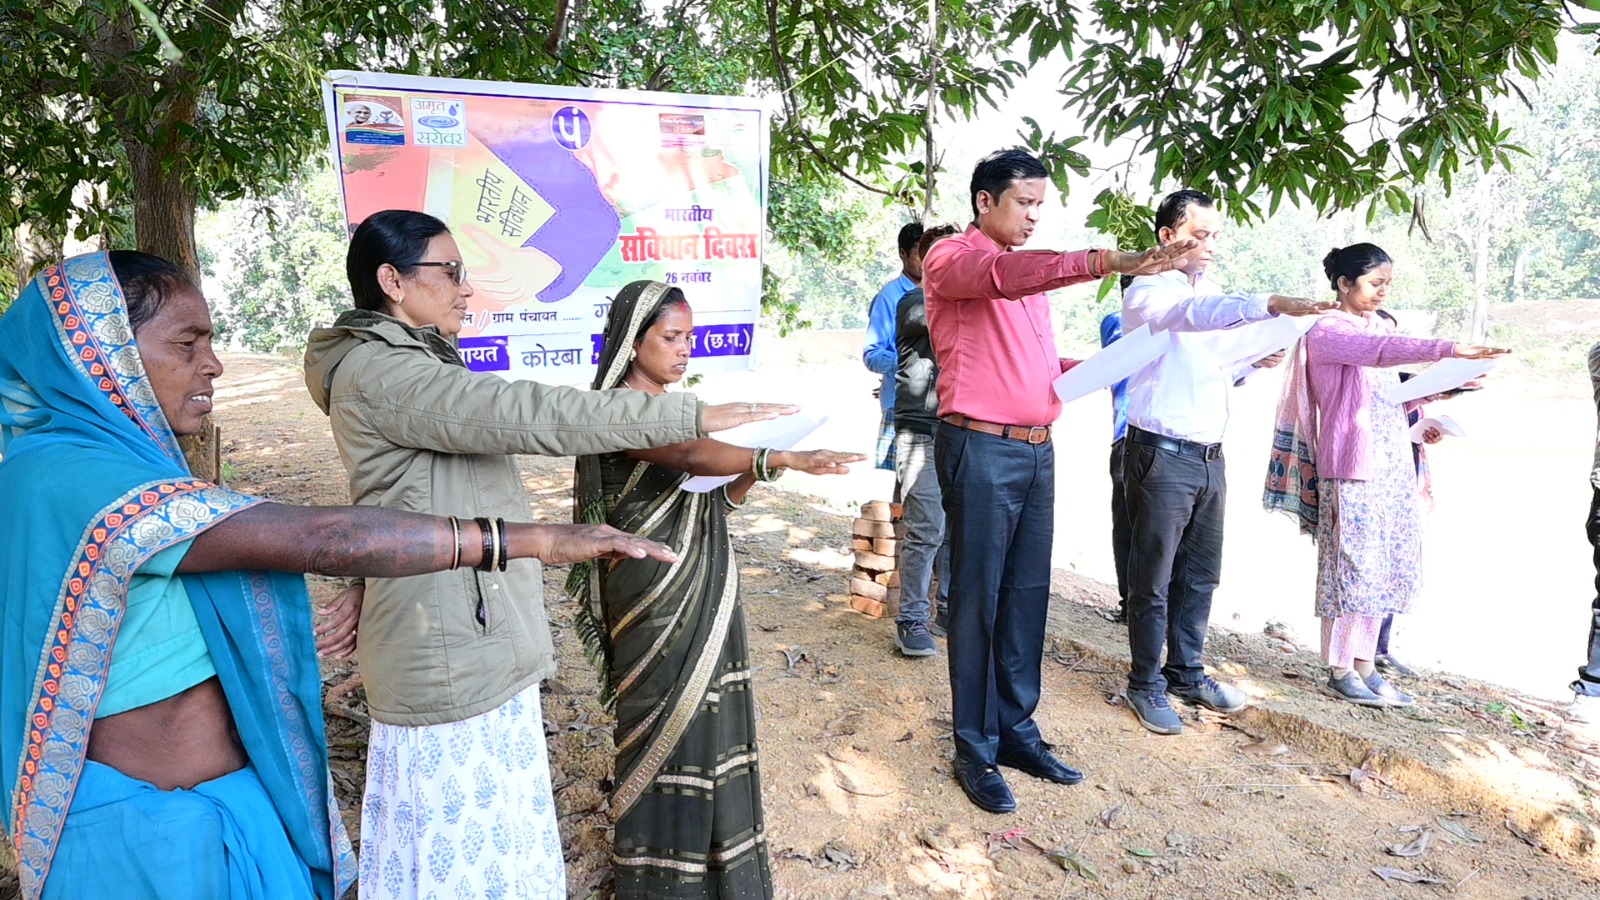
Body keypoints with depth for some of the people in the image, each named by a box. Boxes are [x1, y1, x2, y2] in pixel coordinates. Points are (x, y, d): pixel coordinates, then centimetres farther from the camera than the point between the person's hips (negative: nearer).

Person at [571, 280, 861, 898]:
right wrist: (781, 459, -43)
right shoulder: (619, 407, -15)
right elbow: (690, 456, -34)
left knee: (709, 717, 15)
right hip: (656, 598, -8)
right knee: (668, 726, 4)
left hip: (705, 590, 8)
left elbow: (716, 497, 12)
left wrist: (754, 469, -7)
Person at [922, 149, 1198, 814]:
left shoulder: (1030, 268, 20)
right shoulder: (951, 257, -4)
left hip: (1038, 450, 8)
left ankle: (1017, 730, 24)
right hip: (981, 450, -7)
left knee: (1028, 597, 11)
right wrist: (1109, 261, -36)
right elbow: (1001, 275, -28)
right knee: (978, 600, 0)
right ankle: (976, 750, 10)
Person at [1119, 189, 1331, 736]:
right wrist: (1271, 305, -43)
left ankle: (1187, 672, 29)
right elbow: (1194, 313, -31)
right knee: (1153, 578, 1)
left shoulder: (1210, 293, 16)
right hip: (1162, 455, -8)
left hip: (1210, 455, 8)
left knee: (1201, 574, 15)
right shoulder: (1147, 292, -9)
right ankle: (1146, 684, 14)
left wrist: (1255, 360, 4)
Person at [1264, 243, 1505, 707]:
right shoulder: (1327, 331, -7)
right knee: (1351, 567, -3)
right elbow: (1378, 352, -26)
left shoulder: (1381, 327, 17)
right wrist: (1448, 349, -36)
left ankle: (1364, 665, 19)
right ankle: (1339, 669, 9)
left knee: (1382, 569, 9)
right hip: (1351, 467, -8)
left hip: (1394, 466, 8)